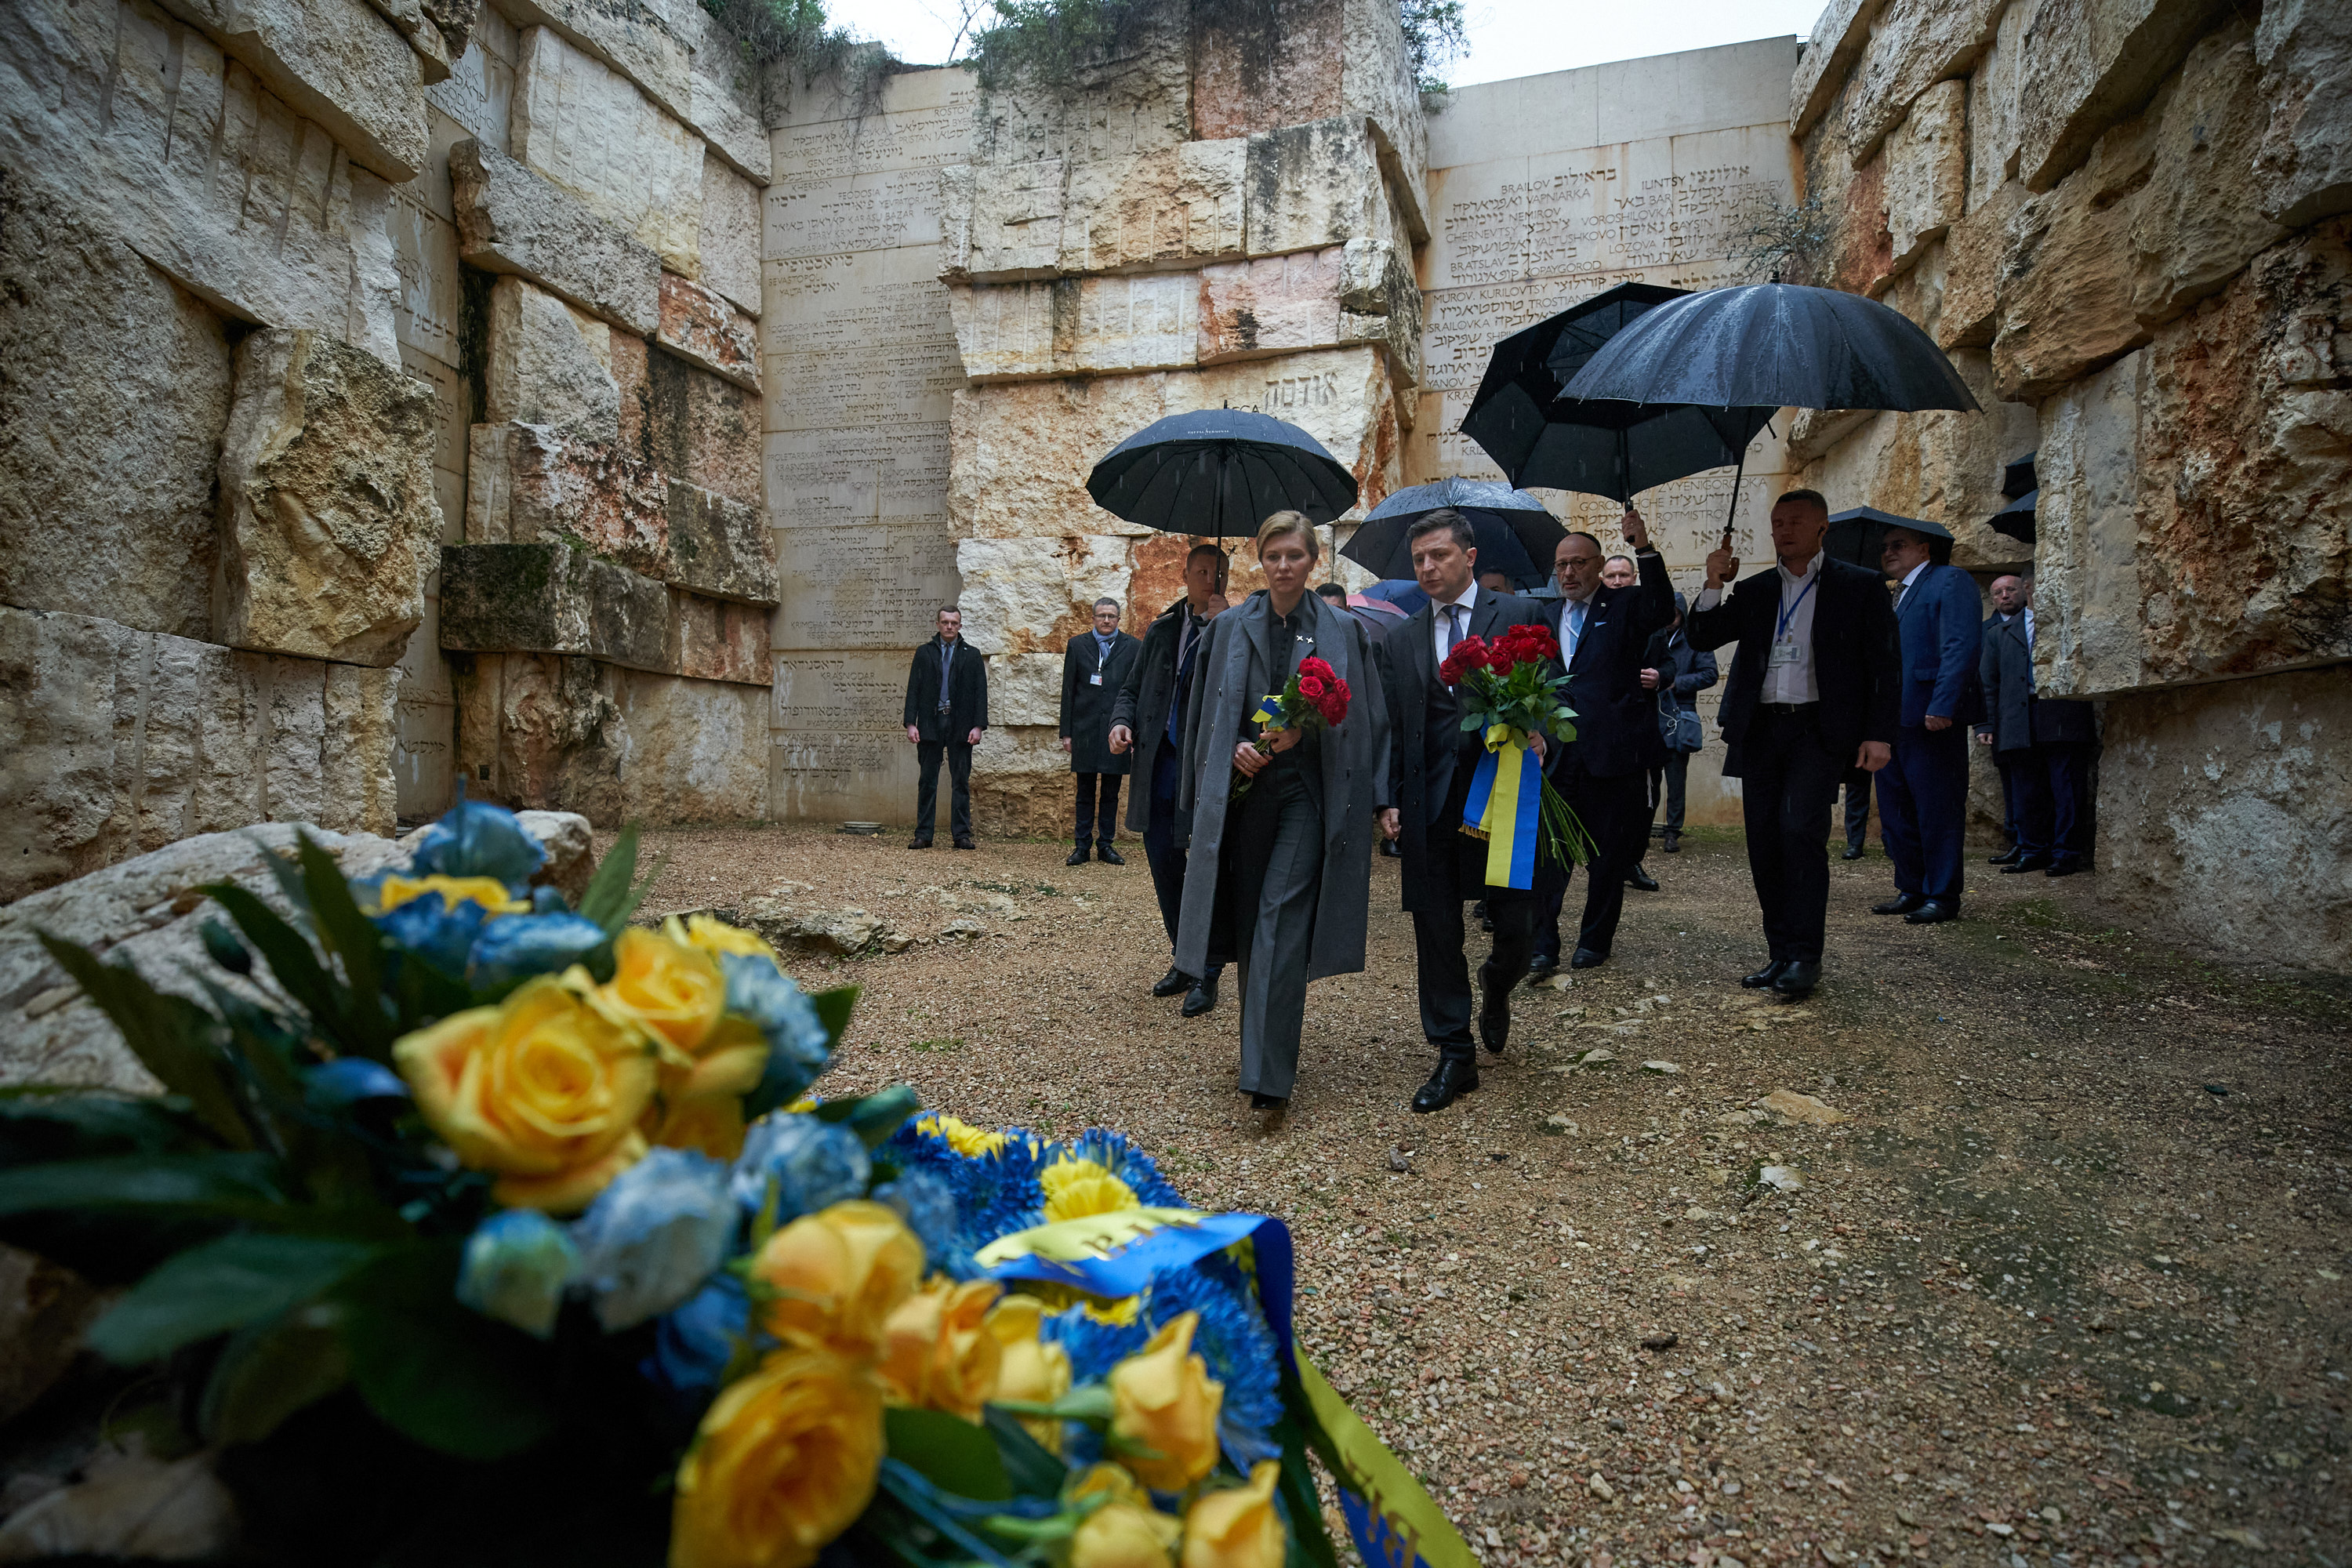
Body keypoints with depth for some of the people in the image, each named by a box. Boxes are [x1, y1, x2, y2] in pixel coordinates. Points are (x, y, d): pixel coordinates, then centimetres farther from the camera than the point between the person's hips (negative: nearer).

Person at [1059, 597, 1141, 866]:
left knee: (1111, 793, 7)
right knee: (1085, 792, 6)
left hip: (1117, 731, 0)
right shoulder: (1077, 645, 7)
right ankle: (1082, 846, 12)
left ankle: (1106, 845, 15)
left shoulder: (1134, 648, 5)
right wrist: (1066, 732, 2)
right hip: (1085, 731, 0)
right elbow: (1068, 691, 7)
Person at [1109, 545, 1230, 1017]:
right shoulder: (1162, 629, 14)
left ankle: (1206, 973, 12)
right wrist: (1121, 721, 0)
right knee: (1164, 865, 13)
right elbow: (1132, 688, 20)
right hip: (1160, 762, 6)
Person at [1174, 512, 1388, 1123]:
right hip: (1243, 791, 3)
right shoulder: (1230, 628, 8)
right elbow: (1204, 715, 10)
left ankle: (1268, 1077, -11)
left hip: (1306, 793, -3)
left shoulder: (1341, 631, 3)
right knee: (1250, 924, 10)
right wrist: (1234, 748, -8)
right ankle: (1262, 1047, 28)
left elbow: (1360, 719, 2)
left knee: (1281, 928, -11)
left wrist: (1302, 731, -14)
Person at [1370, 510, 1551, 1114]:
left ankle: (1496, 989, 38)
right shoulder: (1401, 640, 13)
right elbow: (1390, 728, 11)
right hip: (1429, 808, 2)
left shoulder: (1519, 615, 5)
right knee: (1437, 935, 5)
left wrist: (1536, 735, -18)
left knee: (1518, 928, 2)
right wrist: (1388, 800, 1)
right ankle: (1455, 1058, 17)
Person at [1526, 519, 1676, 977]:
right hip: (1557, 754, 3)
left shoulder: (1625, 606, 2)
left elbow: (1662, 611, -20)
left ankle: (1595, 940, 21)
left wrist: (1644, 549, -27)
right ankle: (1542, 944, 4)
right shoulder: (1547, 617, 15)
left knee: (1609, 853, 7)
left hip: (1613, 752, -3)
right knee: (1547, 849, -1)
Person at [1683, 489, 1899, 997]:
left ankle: (1805, 955, -6)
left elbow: (1882, 664, 1)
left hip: (1820, 729, -4)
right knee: (1764, 841, 3)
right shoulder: (1755, 590, 15)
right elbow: (1702, 639, 9)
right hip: (1761, 728, 4)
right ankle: (1781, 953, 13)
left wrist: (1879, 735, -8)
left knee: (1800, 830, -17)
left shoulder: (1860, 585, 4)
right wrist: (1714, 586, -5)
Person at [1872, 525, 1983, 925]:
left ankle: (1943, 897, 4)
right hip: (1894, 722, 9)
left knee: (1937, 812, -3)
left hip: (1932, 721, -9)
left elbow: (1962, 646, -15)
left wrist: (1943, 707, -24)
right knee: (1896, 813, 12)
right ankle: (1911, 890, 21)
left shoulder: (1950, 581, -4)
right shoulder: (1900, 596, 23)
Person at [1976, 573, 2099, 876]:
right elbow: (1988, 682, 13)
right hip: (2019, 722, 2)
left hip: (2064, 717, -2)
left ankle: (2066, 853, 2)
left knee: (2067, 789, -3)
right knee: (2026, 792, 6)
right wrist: (1986, 724, 4)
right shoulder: (1999, 632, 17)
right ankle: (2033, 851, 15)